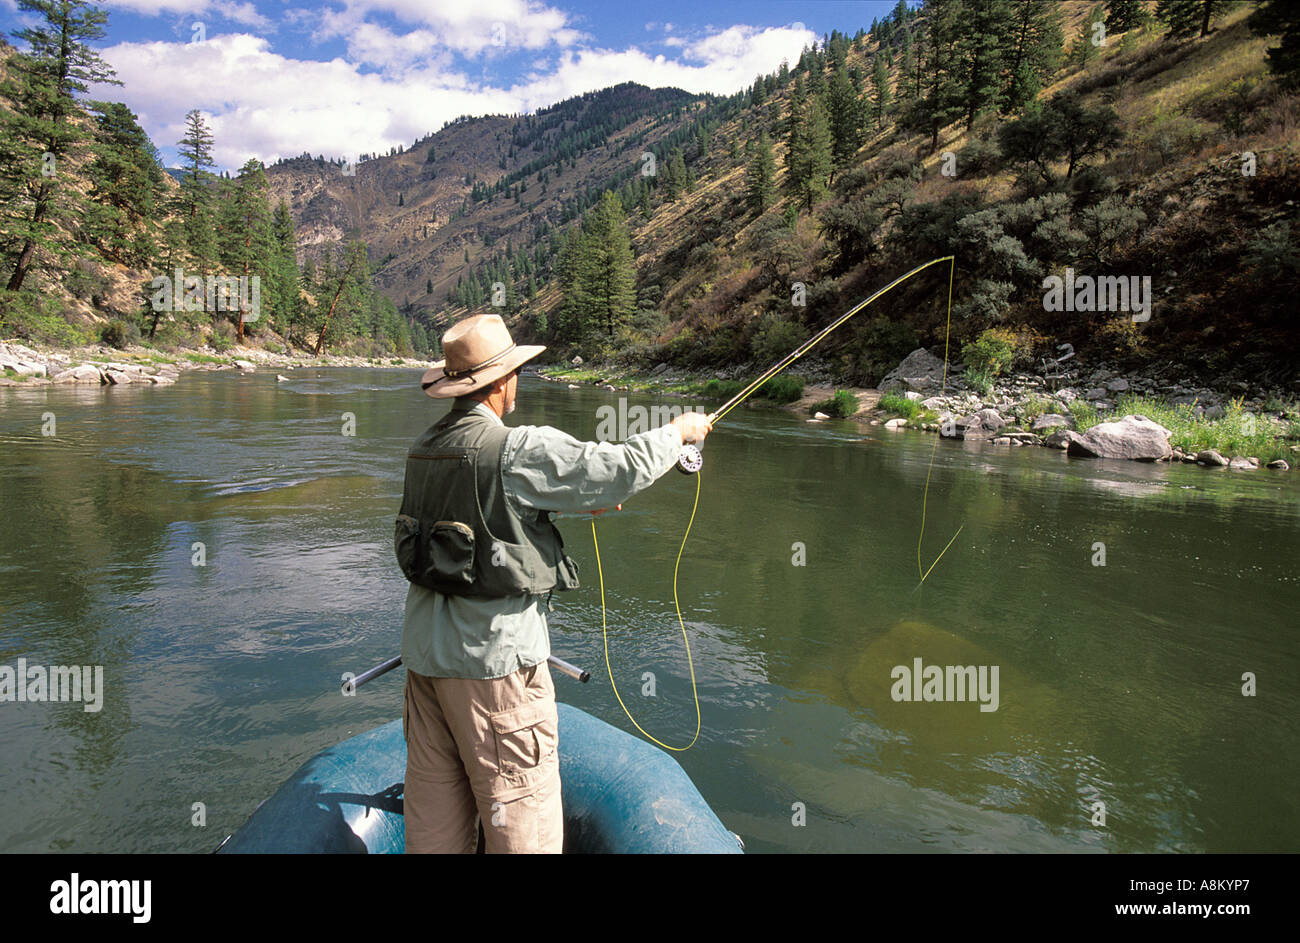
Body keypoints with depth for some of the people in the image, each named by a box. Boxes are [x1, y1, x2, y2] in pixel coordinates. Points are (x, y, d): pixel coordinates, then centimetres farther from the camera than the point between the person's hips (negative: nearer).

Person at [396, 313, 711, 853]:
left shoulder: (425, 449, 8)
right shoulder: (519, 450, -18)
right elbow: (623, 469, -15)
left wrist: (578, 501, 25)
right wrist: (680, 430, 2)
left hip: (427, 648, 8)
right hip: (492, 657, -8)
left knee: (434, 799, 17)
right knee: (520, 807, 4)